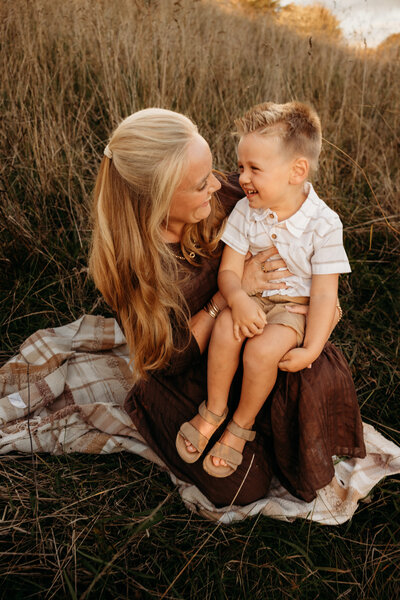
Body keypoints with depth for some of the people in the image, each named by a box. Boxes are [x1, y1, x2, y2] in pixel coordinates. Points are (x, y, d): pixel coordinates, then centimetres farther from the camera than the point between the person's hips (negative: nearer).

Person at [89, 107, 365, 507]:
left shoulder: (220, 196, -15)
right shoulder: (126, 258, -25)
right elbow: (168, 357, -20)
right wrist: (234, 289, -27)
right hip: (183, 373, -3)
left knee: (317, 376, -26)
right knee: (242, 485, -12)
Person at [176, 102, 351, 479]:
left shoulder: (323, 224, -15)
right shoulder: (246, 212, -6)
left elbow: (324, 292, -14)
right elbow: (229, 270, -7)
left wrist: (311, 349, -20)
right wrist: (237, 299, -30)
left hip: (294, 305, -3)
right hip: (250, 298, 3)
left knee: (262, 350, -29)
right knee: (227, 327, -29)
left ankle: (241, 426, -1)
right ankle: (214, 408, -4)